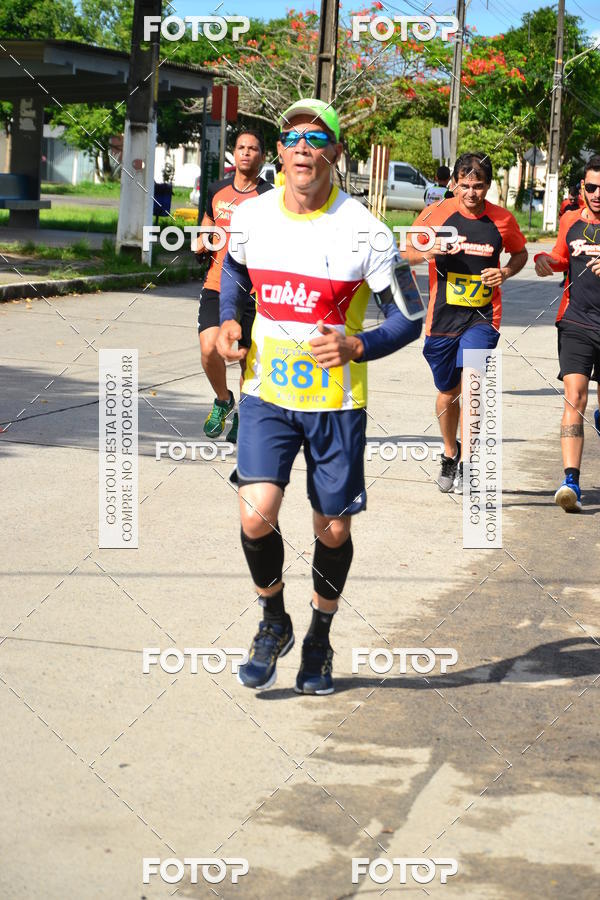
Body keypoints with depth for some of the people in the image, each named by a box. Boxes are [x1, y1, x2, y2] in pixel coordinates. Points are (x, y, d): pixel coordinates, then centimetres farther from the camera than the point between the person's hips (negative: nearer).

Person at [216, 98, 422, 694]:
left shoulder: (362, 232, -13)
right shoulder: (250, 217, -2)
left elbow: (407, 318, -6)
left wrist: (356, 346, -23)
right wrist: (229, 320, 4)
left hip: (336, 402, -2)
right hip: (266, 394, 2)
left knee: (332, 531, 8)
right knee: (256, 516, -14)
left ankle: (319, 641, 33)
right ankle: (273, 623, 14)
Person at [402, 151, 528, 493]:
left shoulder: (503, 220, -1)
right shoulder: (437, 214, -3)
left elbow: (521, 253, 17)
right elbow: (406, 253, 5)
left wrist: (506, 272, -5)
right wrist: (428, 253, -17)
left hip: (482, 317, -1)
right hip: (443, 316, 1)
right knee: (448, 393, 13)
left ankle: (465, 464, -12)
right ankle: (450, 452, 38)